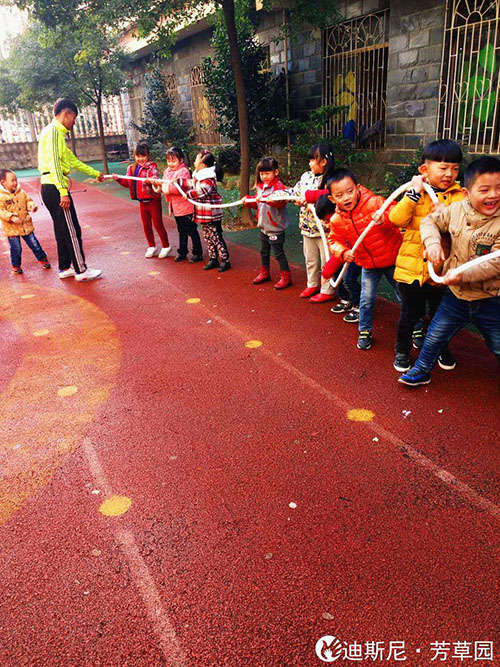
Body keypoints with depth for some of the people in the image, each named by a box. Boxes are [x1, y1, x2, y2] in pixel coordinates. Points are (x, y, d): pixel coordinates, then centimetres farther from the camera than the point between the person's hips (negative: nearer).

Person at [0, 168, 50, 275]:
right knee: (16, 248, 2)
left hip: (26, 225, 4)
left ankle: (43, 259, 26)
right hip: (11, 228, -4)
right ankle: (16, 266, 21)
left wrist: (32, 206, -9)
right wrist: (11, 217, -28)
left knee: (34, 244, 9)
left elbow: (28, 200, 14)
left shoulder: (21, 192, 5)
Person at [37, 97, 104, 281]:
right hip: (55, 188, -10)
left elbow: (72, 160, 28)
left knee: (62, 230, 15)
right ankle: (81, 270, 1)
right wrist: (63, 192, -25)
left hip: (49, 189, 10)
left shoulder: (56, 133, 21)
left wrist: (95, 173, 34)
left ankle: (65, 268, 22)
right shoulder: (53, 131, -10)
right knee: (72, 230, -5)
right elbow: (54, 163, -20)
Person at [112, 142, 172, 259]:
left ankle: (166, 247, 14)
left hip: (153, 201, -6)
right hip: (142, 202, 6)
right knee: (146, 226, 13)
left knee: (158, 225, 0)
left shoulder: (152, 166, -9)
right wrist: (118, 178, -1)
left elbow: (156, 177, -27)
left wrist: (150, 180, -48)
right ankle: (152, 247, 28)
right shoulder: (132, 168, 10)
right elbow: (127, 182, 16)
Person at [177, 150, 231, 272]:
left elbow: (203, 190, -30)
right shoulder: (198, 176, 13)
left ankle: (225, 261, 1)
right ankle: (213, 259, 23)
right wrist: (178, 181, 27)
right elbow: (191, 183, 29)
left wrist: (188, 194, -22)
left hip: (212, 214, -10)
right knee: (208, 237, 14)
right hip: (204, 215, 10)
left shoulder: (208, 177, -18)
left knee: (216, 237, -6)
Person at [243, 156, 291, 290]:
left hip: (275, 228, -8)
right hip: (263, 227, 9)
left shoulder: (278, 187, -16)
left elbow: (279, 201, -36)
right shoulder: (261, 187, 11)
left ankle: (286, 277, 9)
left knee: (278, 253, -2)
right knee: (264, 251, 19)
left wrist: (264, 198, -48)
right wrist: (248, 200, 5)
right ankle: (264, 273, 35)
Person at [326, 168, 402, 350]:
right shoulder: (336, 220, -9)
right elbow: (334, 240, 6)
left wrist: (385, 218, -51)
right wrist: (343, 251, -14)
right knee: (366, 300, 10)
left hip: (392, 259, -3)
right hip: (368, 265, 3)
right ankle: (365, 332, 32)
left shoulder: (374, 202, -23)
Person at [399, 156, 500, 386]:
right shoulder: (456, 210, -6)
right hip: (455, 294, 3)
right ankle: (422, 370, 35)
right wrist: (433, 242, -12)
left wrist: (463, 275, -32)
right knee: (435, 336, 14)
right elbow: (429, 221, 8)